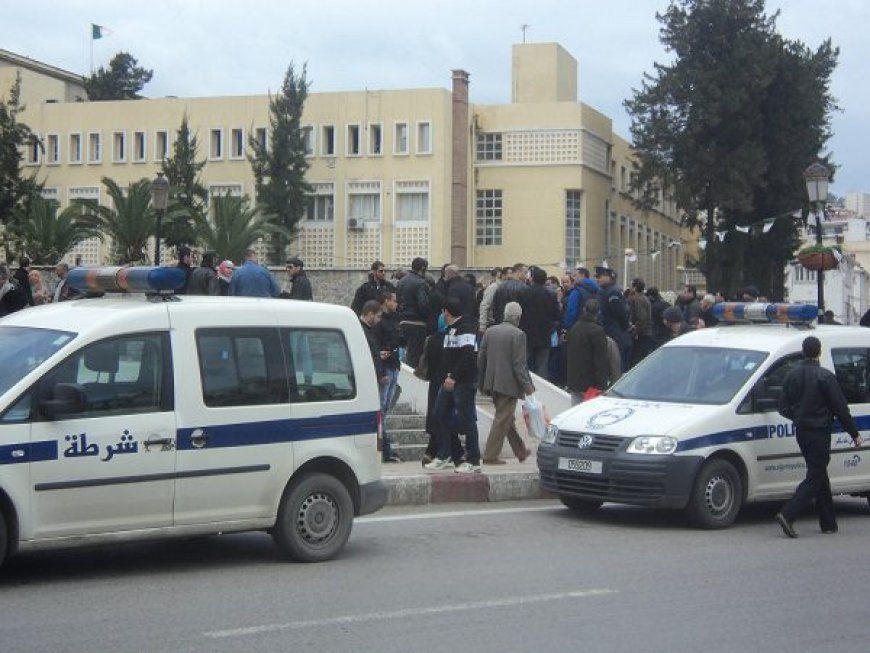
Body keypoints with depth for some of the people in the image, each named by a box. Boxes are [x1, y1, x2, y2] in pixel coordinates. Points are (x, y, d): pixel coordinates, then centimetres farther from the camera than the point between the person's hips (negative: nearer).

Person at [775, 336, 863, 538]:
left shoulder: (792, 375, 5)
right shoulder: (825, 376, -13)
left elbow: (783, 408, 8)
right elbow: (840, 408, -11)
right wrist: (855, 434, -4)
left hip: (801, 432, 7)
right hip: (819, 432, -7)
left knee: (819, 475, 16)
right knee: (815, 477, -4)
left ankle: (828, 523, 19)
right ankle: (787, 515, -19)